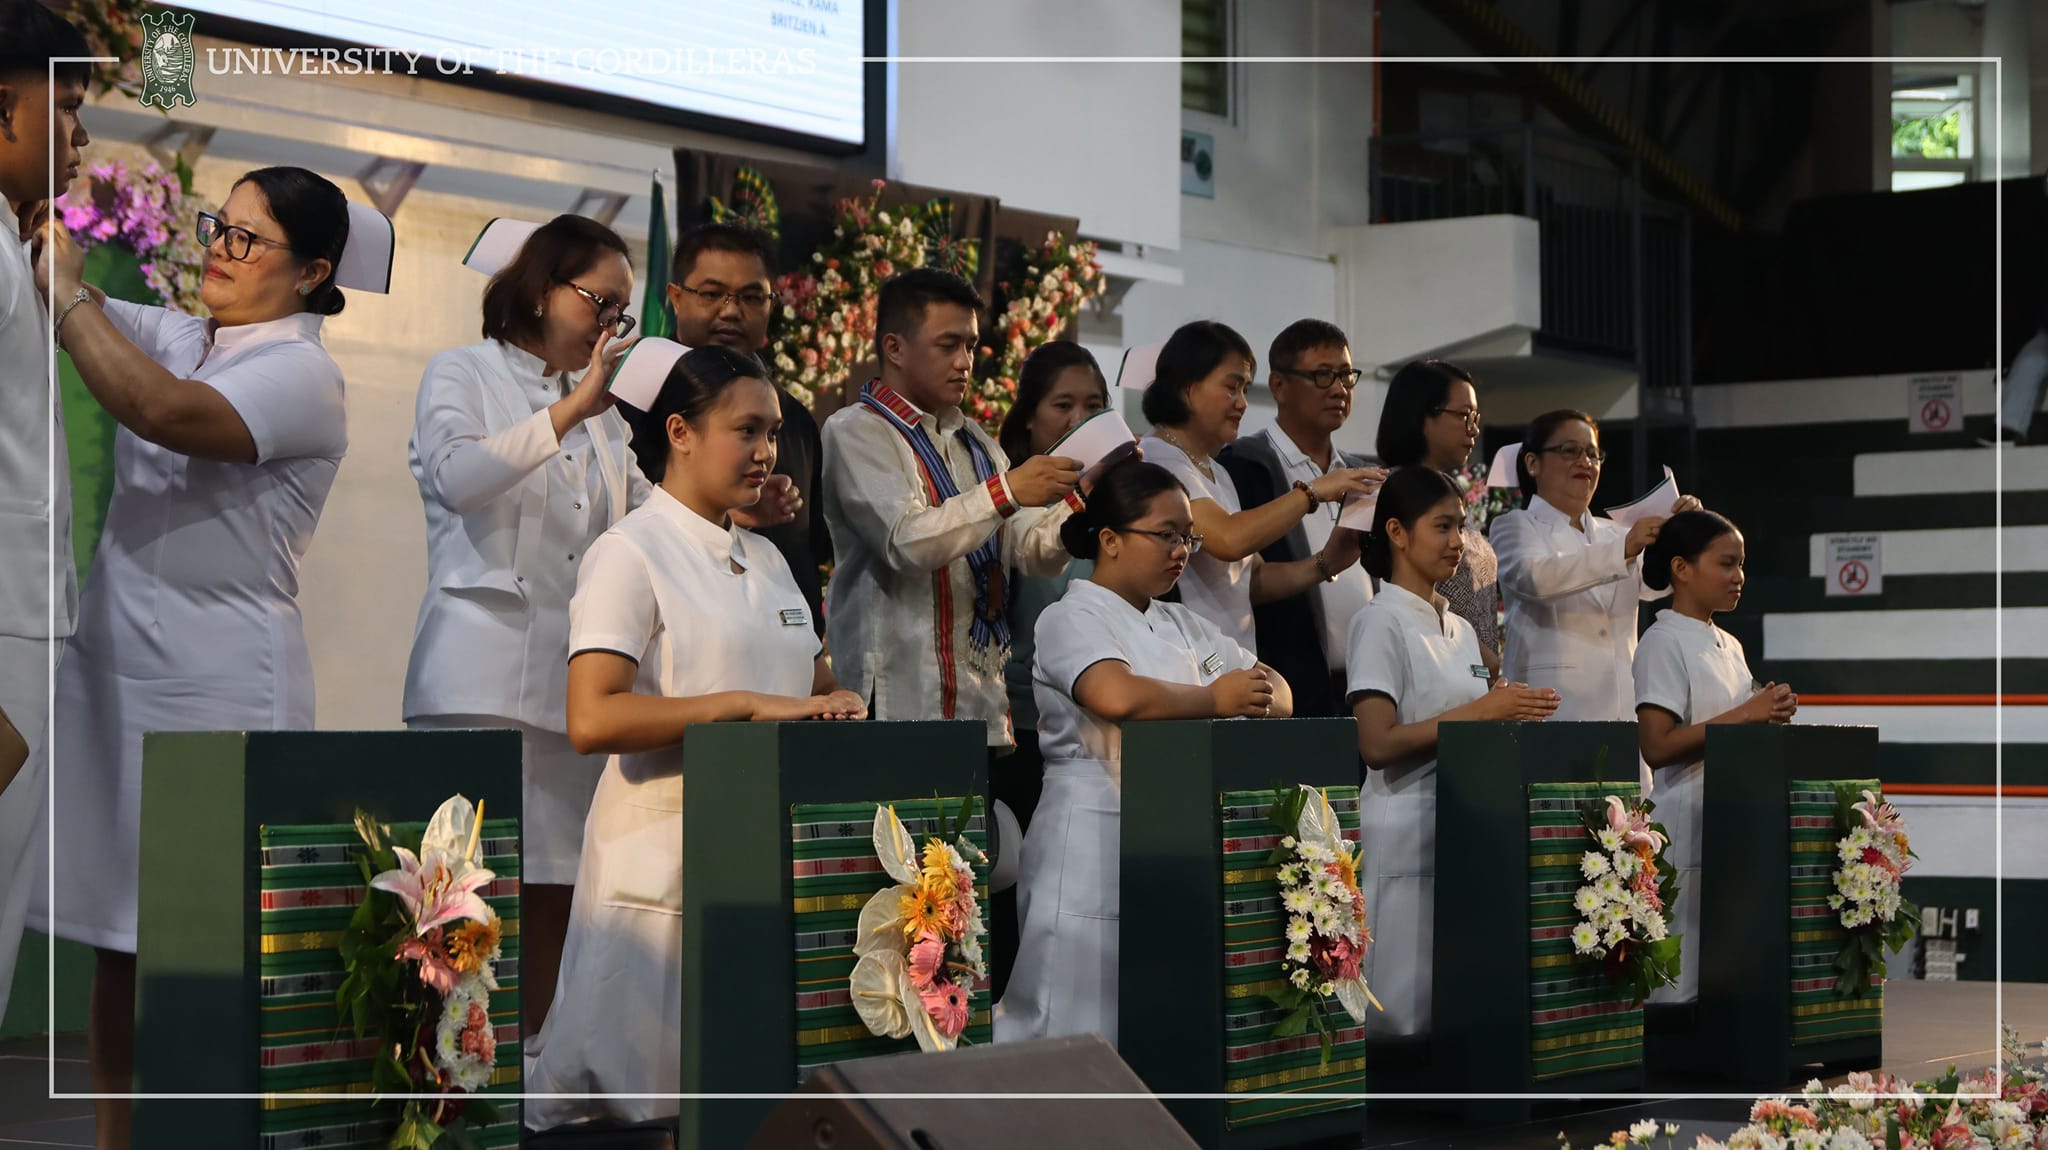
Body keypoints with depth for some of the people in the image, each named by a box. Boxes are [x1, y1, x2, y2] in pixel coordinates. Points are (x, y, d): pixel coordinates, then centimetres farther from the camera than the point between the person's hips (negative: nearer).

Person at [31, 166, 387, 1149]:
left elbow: (166, 413, -25)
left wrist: (65, 291, -19)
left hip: (221, 687, -6)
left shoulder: (301, 375, -9)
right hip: (115, 665, 7)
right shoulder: (177, 338, 13)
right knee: (120, 937, 10)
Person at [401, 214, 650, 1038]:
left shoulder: (603, 413, 24)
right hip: (481, 680, -6)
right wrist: (575, 407, -20)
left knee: (555, 892, 2)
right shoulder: (461, 374, 6)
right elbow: (457, 475, -14)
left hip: (575, 682, 6)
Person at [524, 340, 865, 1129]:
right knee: (641, 1087, 0)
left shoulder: (765, 558, 15)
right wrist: (750, 705, -24)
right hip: (668, 853, -7)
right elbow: (592, 721, -21)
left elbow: (815, 683, 21)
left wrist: (839, 705, -3)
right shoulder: (631, 553, -9)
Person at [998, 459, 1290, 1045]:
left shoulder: (1186, 625, 19)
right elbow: (1117, 696, -26)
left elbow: (1277, 689, 18)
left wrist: (1259, 698, -7)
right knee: (1081, 1035, -5)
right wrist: (1215, 700, -14)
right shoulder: (1072, 618, -6)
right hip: (1095, 848, -7)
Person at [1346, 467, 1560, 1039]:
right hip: (1407, 837, -7)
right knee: (1408, 1009, -4)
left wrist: (1516, 713, -1)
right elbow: (1377, 745, -18)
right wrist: (1481, 711, -18)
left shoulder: (1462, 629, 16)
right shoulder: (1381, 623, -8)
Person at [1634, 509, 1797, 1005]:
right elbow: (1656, 747, -19)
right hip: (1689, 829, -8)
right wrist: (1745, 714, -18)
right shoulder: (1664, 643, -10)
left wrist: (1771, 713, 1)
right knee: (1683, 980, -7)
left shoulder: (1728, 645, 16)